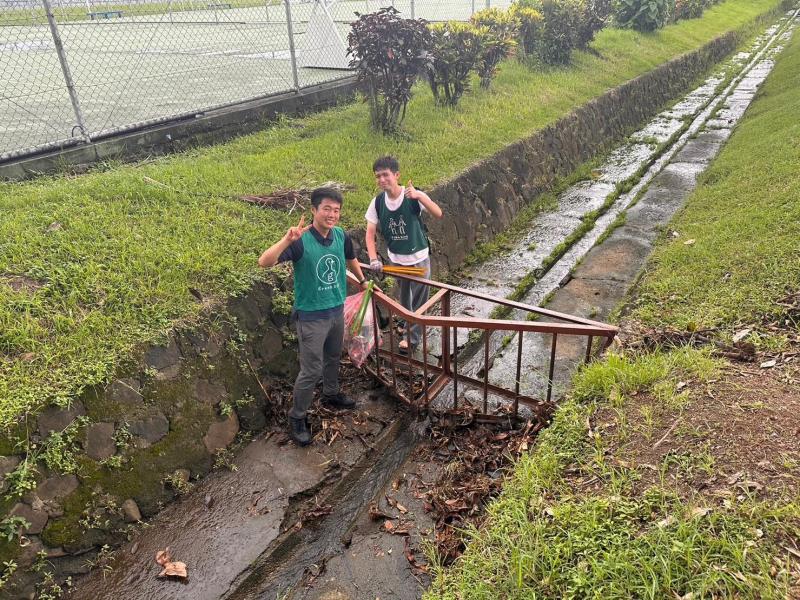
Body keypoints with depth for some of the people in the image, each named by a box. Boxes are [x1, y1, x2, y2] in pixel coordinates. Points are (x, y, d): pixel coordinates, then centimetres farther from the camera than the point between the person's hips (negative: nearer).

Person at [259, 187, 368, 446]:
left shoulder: (341, 236, -4)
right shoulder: (301, 240, -23)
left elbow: (351, 259, 19)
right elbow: (264, 262, -35)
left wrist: (363, 281, 32)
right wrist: (287, 240, -48)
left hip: (337, 310, 7)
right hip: (311, 316, -6)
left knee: (333, 357, 26)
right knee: (312, 370, 0)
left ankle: (331, 394, 51)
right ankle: (297, 418, 20)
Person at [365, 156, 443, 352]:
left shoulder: (414, 196, -20)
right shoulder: (378, 202, -10)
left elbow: (438, 214, -32)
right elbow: (370, 233, -7)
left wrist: (418, 195, -47)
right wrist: (373, 259, -21)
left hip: (419, 258, -3)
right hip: (396, 260, 3)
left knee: (418, 301, 7)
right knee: (404, 300, 19)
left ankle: (411, 337, 24)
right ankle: (410, 330, 41)